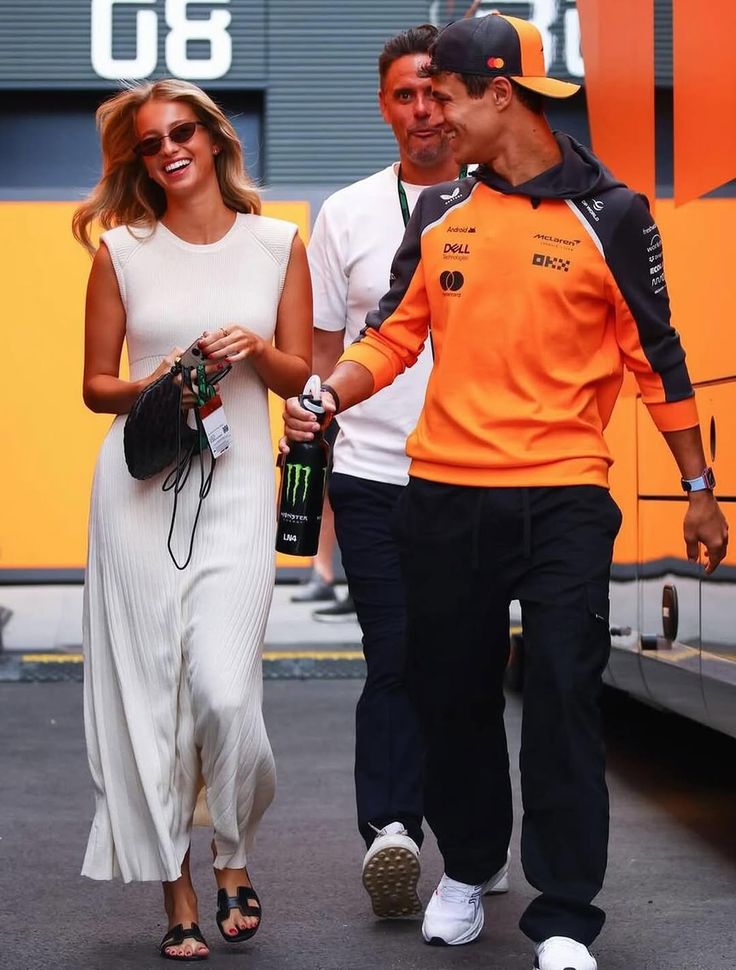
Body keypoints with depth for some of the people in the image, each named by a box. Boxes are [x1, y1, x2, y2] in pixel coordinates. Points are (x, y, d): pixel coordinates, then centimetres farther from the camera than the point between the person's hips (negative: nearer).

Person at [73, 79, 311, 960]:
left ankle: (232, 857, 14)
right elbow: (95, 385, 8)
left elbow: (299, 377, 9)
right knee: (147, 689, 0)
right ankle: (176, 895, 13)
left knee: (224, 689, -14)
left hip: (237, 483, 0)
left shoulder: (277, 244, 7)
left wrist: (256, 348, -11)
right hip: (140, 483, 1)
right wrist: (147, 390, -12)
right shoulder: (122, 251, 6)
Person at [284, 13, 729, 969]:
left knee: (564, 697, -6)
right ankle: (465, 870, 30)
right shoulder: (438, 212, 9)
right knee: (453, 693, 11)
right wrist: (327, 397, -10)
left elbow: (656, 359, 2)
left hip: (564, 497, -3)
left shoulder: (608, 215, -1)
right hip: (444, 495, 4)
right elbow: (395, 334, 9)